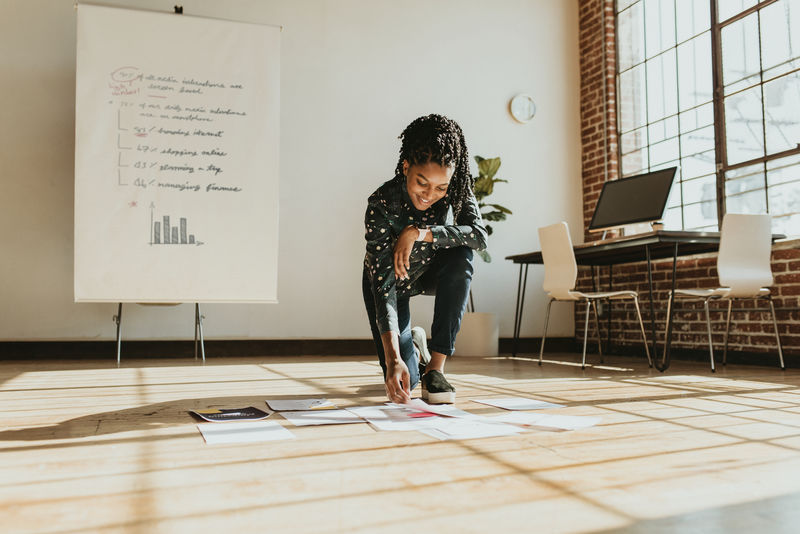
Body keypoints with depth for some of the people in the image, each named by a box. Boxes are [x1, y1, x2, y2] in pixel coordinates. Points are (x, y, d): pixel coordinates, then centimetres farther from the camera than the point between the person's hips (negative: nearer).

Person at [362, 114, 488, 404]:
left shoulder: (456, 190, -23)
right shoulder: (381, 204, -33)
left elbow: (479, 236, -35)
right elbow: (383, 283, -37)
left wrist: (419, 233, -41)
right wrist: (393, 360, -45)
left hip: (431, 272, 3)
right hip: (388, 280, -2)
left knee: (460, 256, -34)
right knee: (403, 379, -12)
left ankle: (436, 366, -23)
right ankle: (412, 346, 28)